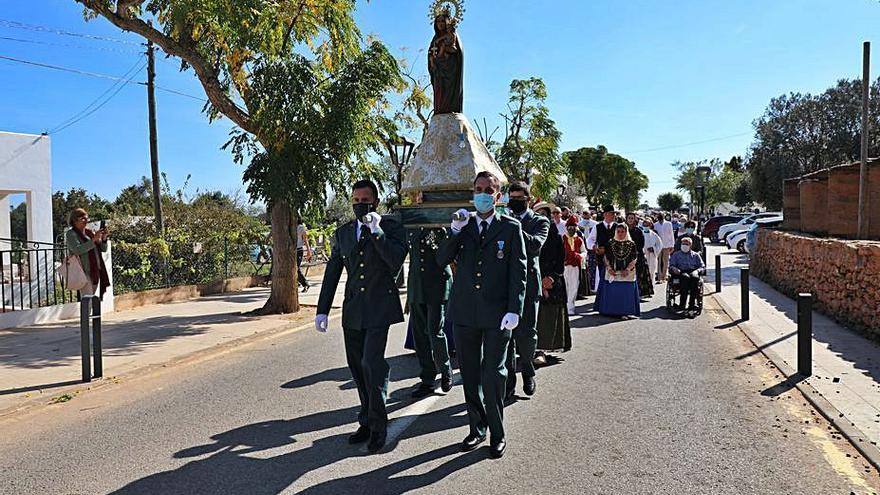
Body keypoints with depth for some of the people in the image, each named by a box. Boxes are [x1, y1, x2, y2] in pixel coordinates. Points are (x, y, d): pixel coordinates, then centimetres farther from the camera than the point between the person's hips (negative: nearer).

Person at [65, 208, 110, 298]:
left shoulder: (90, 232, 17)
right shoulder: (71, 234, 0)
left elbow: (103, 249, 16)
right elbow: (77, 250, -17)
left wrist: (104, 238, -3)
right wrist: (93, 239, -20)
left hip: (96, 272, 6)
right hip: (84, 272, -6)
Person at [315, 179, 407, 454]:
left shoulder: (391, 227, -1)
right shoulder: (342, 233, 13)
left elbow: (396, 261, -16)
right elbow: (332, 274, 14)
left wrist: (376, 231, -19)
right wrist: (322, 310, 10)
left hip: (379, 307, -5)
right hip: (353, 310, 5)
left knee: (372, 363, -14)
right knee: (358, 367, 10)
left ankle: (378, 426, 2)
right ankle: (367, 421, 25)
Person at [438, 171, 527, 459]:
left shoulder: (510, 227, 2)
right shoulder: (461, 226, 10)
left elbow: (518, 271, -2)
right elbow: (442, 260, 1)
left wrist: (514, 310, -10)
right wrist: (455, 232, -12)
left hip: (497, 314, -3)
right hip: (464, 313, 3)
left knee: (493, 375, -1)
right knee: (469, 375, 11)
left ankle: (497, 435, 16)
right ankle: (477, 429, 27)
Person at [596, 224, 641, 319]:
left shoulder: (631, 244, 4)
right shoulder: (610, 243, 6)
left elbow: (634, 259, 0)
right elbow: (606, 258, 6)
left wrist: (627, 270, -12)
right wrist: (609, 268, -8)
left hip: (627, 274, -1)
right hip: (612, 273, 1)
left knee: (626, 293, -3)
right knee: (612, 292, 1)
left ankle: (626, 312, 2)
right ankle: (611, 311, 10)